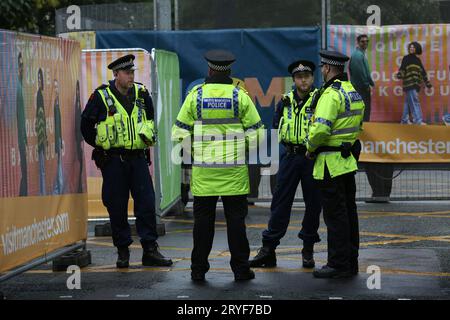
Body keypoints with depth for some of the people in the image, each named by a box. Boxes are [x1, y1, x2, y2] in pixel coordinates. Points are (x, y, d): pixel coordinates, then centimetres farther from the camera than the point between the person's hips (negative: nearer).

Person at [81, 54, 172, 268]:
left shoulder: (141, 94, 7)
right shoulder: (101, 96, -5)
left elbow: (150, 119, 24)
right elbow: (86, 123, 3)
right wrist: (99, 144, 5)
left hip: (138, 158, 3)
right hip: (113, 160, -3)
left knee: (147, 203, -2)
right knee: (117, 207, 2)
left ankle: (150, 250, 2)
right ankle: (122, 251, 12)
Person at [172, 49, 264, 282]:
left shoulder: (196, 95, 0)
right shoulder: (239, 95, -1)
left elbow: (180, 132, 2)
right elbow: (255, 132, -1)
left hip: (203, 168, 1)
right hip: (234, 168, -1)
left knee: (203, 218, 7)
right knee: (236, 218, 5)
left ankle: (198, 269, 10)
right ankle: (240, 268, 7)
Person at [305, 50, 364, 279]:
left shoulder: (331, 94, -18)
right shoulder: (353, 91, 12)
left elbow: (321, 128, -26)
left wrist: (310, 147, -9)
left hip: (331, 163, -9)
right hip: (348, 158, 9)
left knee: (335, 215, -5)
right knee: (348, 211, 13)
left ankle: (338, 264, -2)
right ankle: (350, 262, 19)